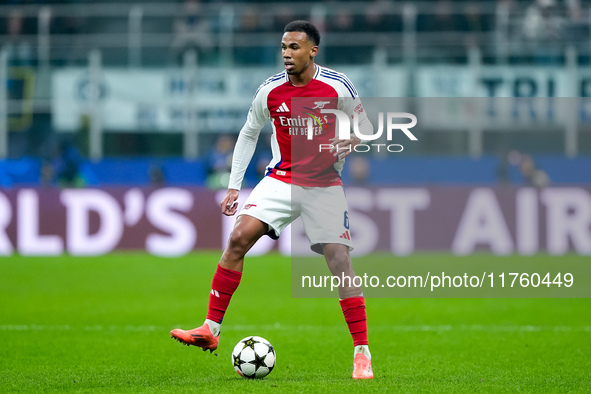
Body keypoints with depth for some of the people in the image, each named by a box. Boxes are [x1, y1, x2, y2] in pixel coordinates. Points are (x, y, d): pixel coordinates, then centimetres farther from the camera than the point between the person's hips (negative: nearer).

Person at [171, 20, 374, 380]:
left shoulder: (338, 87, -10)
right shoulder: (270, 91, -2)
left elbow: (365, 128, 2)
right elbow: (249, 134, 12)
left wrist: (348, 144, -21)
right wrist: (234, 185, 8)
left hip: (325, 185, -2)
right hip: (282, 179, 2)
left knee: (340, 262, -10)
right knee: (239, 237, -17)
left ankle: (362, 354, -2)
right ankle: (211, 329, -11)